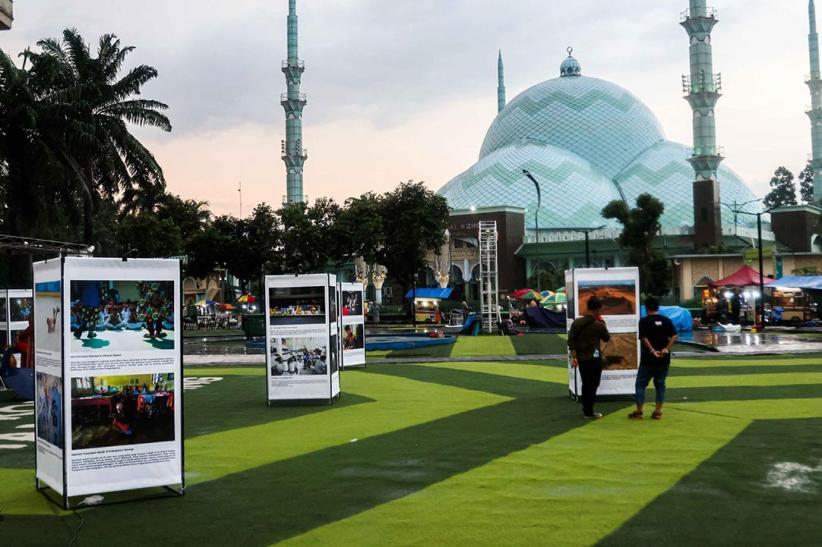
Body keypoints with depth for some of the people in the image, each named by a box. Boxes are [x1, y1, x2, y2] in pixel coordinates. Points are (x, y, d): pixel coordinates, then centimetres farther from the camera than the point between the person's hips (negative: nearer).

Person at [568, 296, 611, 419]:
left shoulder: (576, 323, 0)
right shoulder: (599, 325, -11)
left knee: (585, 385, 16)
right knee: (593, 385, 4)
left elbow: (571, 340, -3)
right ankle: (589, 412, 4)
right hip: (594, 358, -5)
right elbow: (607, 338, 6)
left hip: (581, 358, 5)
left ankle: (586, 410, 22)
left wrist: (574, 357, 0)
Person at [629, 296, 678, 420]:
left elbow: (644, 338, -18)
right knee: (660, 384, 12)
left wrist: (652, 351, -21)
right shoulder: (666, 320, 6)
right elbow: (674, 336, -4)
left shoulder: (644, 321, -6)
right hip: (664, 359, 4)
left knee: (640, 384, 5)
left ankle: (638, 412, 4)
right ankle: (658, 412, 10)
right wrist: (666, 349, -12)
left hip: (648, 359, -4)